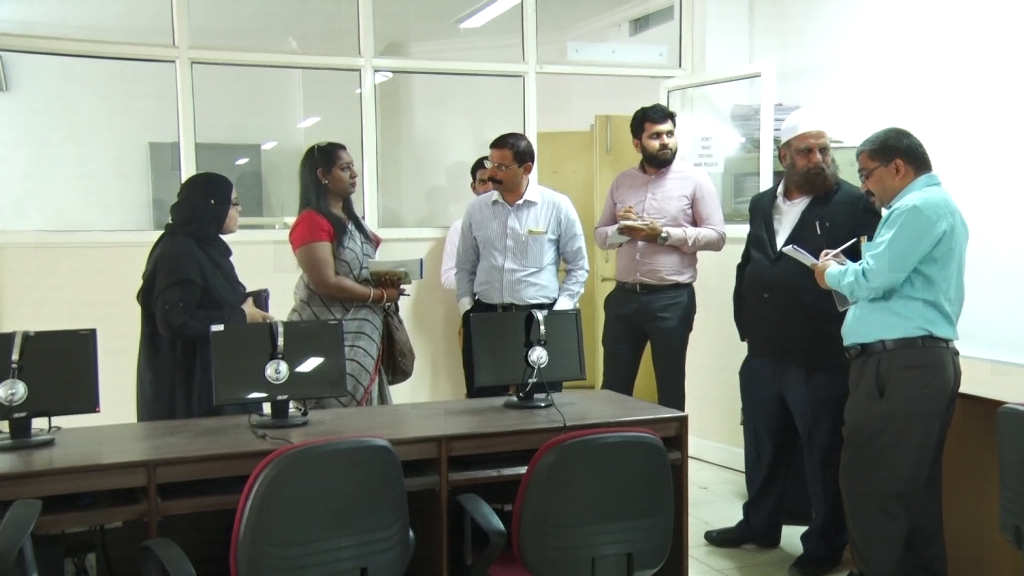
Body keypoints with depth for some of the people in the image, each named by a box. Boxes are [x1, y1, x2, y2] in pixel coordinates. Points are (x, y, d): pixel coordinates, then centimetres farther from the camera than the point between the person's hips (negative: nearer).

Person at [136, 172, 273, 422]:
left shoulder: (209, 249, 14)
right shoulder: (178, 253, -15)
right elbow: (175, 320, -24)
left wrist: (247, 311, 6)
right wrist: (240, 316, -16)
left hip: (219, 378, 9)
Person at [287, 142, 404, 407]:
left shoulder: (352, 219, 13)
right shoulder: (311, 222, -14)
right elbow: (326, 283, -20)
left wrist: (388, 280, 0)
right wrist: (381, 295, -14)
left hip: (362, 331, 9)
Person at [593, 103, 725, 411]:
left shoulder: (695, 179, -3)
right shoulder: (622, 181, 9)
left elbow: (716, 235, -8)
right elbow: (600, 235, 12)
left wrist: (664, 234, -17)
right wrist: (621, 229, -10)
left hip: (672, 299, -4)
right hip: (623, 296, 4)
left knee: (670, 387, 9)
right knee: (614, 386, 11)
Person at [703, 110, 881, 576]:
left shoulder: (855, 205, -7)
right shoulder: (762, 205, 13)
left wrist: (843, 305, -17)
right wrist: (744, 322, 14)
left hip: (822, 359, -6)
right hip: (763, 355, 6)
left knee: (823, 455, 7)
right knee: (762, 447, 18)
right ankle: (759, 524, 36)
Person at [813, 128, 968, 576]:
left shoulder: (918, 207, -11)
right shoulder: (937, 204, 22)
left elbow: (874, 280, -16)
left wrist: (833, 274, 2)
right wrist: (848, 272, 13)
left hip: (900, 362, -11)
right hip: (924, 359, 11)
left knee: (869, 480, -5)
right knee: (912, 483, 14)